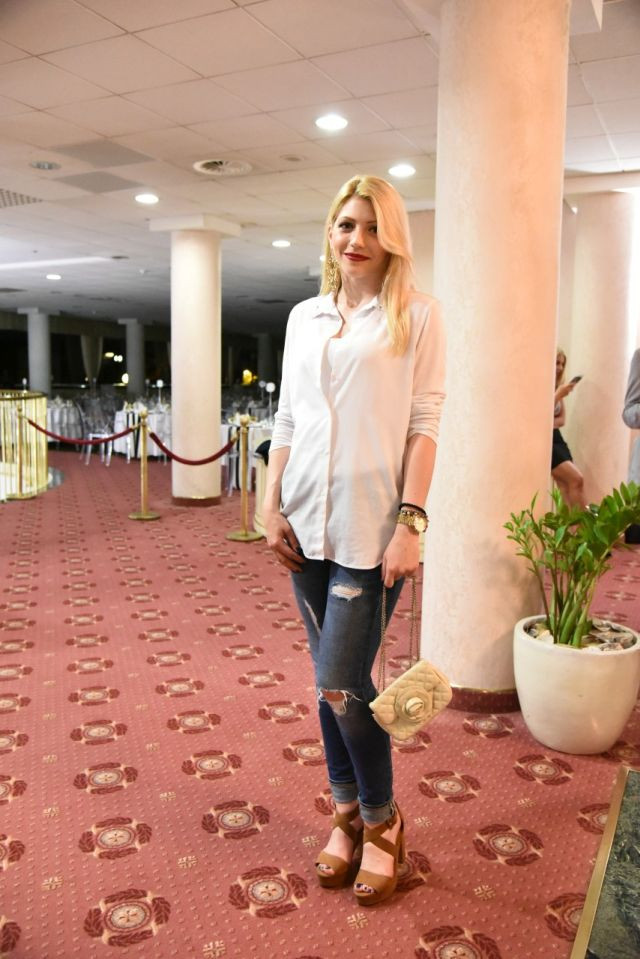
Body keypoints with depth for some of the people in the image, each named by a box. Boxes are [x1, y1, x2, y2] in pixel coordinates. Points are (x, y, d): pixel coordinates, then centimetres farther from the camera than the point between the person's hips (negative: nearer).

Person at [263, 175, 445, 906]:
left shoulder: (416, 316, -1)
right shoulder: (304, 317, 13)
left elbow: (424, 425, -6)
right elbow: (286, 419, 12)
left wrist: (410, 524, -13)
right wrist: (273, 507, 5)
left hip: (372, 524, -5)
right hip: (309, 522, 5)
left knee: (340, 684, -5)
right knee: (333, 679, 13)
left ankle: (381, 821, 21)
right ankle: (347, 812, 32)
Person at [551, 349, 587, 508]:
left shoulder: (557, 387, 14)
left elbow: (561, 419, 13)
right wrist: (558, 395, -19)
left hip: (556, 437, 7)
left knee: (566, 486, -4)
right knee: (576, 479, -16)